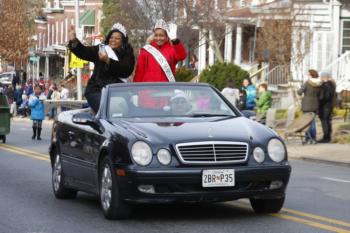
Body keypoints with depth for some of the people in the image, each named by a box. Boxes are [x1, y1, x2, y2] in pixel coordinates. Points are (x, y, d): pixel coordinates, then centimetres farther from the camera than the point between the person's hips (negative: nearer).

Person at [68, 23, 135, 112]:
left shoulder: (127, 54, 8)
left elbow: (126, 71, -10)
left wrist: (108, 61, -20)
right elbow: (84, 52, -1)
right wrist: (74, 41, -20)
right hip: (96, 89, 0)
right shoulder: (101, 49, 13)